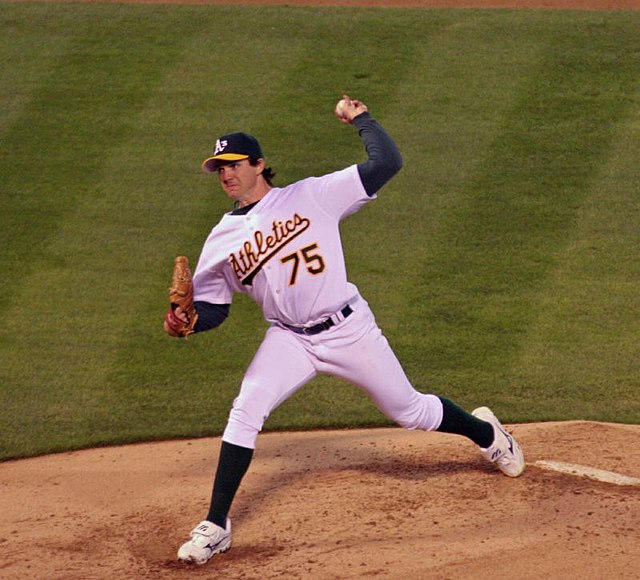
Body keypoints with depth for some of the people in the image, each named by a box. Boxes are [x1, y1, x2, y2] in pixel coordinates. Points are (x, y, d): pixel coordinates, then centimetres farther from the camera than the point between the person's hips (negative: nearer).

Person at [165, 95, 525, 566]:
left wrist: (360, 118, -6)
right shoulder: (223, 240, 4)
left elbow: (387, 163, -9)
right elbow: (213, 307, 7)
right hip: (290, 341, 2)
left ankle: (485, 432, 43)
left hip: (349, 329, -2)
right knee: (245, 411, -21)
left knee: (410, 412, 11)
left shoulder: (310, 196, -6)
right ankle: (216, 525, -15)